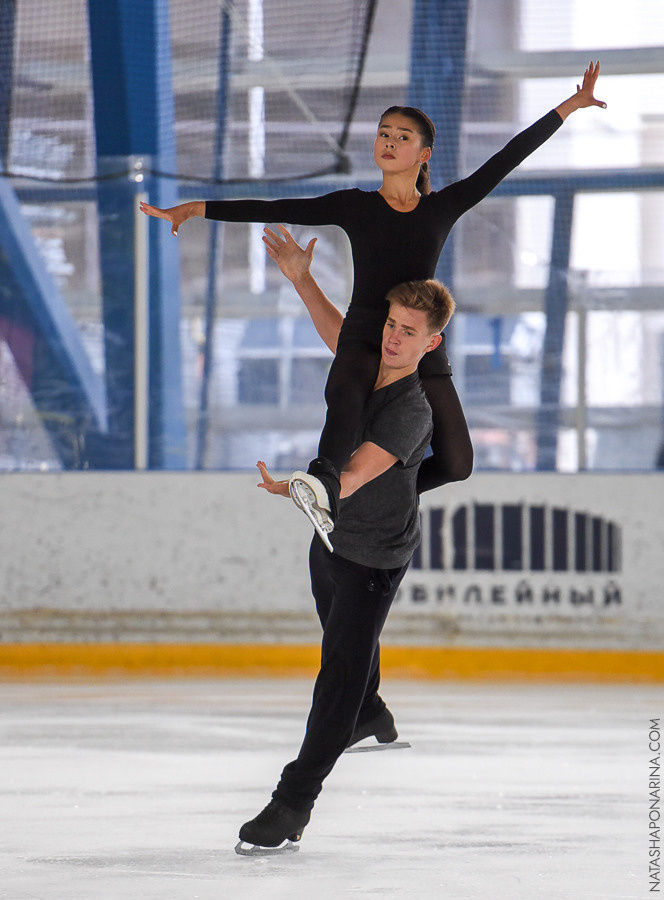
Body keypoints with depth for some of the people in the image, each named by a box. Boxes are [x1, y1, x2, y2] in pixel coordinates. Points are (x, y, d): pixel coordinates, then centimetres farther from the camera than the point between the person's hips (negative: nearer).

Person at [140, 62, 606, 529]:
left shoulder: (444, 207, 10)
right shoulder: (355, 206, 8)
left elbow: (507, 158, 10)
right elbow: (275, 210, 2)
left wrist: (570, 106, 10)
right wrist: (196, 208, -5)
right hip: (363, 338, -3)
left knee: (456, 464, -3)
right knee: (347, 394, -39)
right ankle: (326, 485, -65)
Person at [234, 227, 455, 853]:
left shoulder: (412, 410, -31)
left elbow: (355, 475, -43)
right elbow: (338, 330, 18)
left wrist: (297, 488, -59)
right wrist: (299, 276, 11)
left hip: (373, 555, -9)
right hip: (329, 536, 9)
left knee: (342, 667, -15)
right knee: (347, 637, 32)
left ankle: (295, 802, -16)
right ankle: (370, 716, 61)